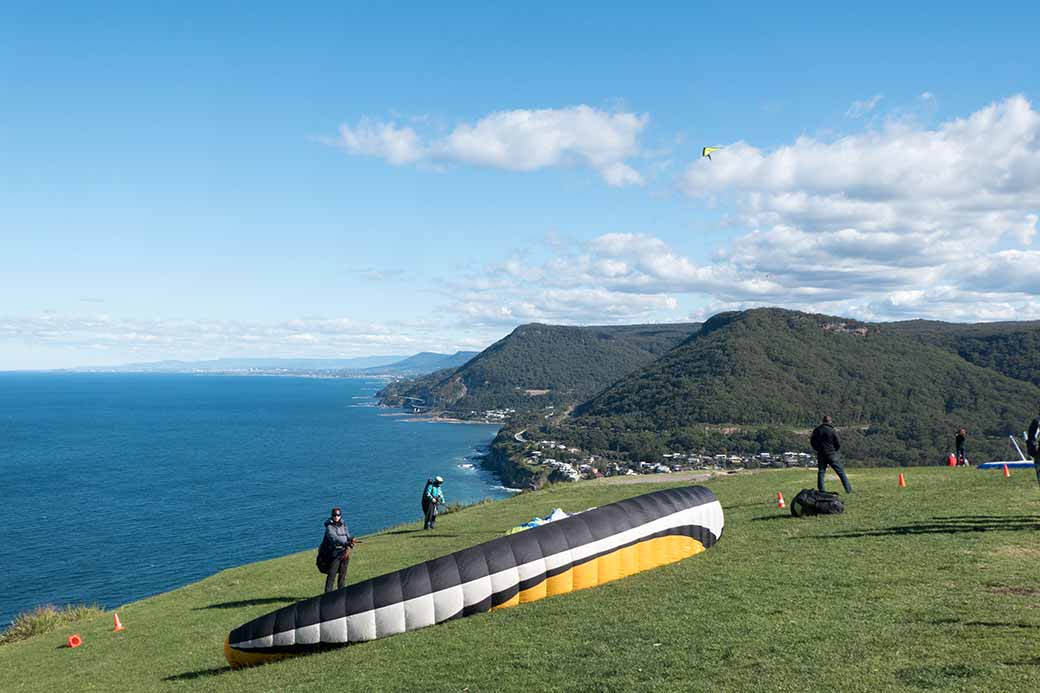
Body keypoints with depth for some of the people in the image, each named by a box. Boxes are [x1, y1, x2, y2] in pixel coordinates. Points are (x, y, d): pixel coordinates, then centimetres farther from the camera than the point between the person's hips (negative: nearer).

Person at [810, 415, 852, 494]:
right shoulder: (832, 431, -10)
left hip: (821, 455, 3)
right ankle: (848, 489, 7)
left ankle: (821, 491, 3)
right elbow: (838, 444, -7)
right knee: (841, 472, 5)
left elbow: (812, 442, 10)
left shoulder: (816, 430, 3)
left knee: (821, 473, 9)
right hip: (832, 455, -3)